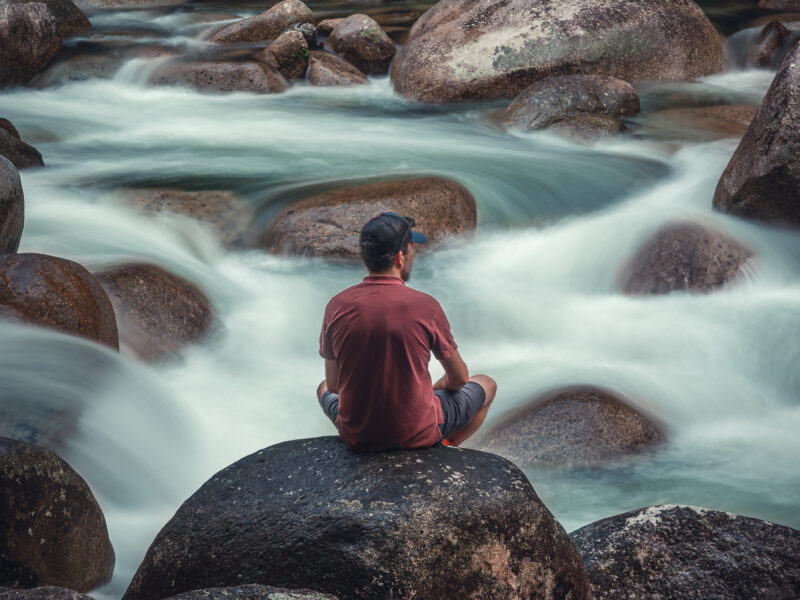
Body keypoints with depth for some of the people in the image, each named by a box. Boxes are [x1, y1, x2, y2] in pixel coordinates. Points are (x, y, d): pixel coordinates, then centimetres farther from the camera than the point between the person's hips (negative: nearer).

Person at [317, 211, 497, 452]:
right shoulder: (425, 307, -16)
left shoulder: (337, 306, -9)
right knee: (487, 385, 24)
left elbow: (334, 384, 2)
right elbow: (459, 377, -2)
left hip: (356, 437, 3)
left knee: (324, 389, 38)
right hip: (418, 434, -2)